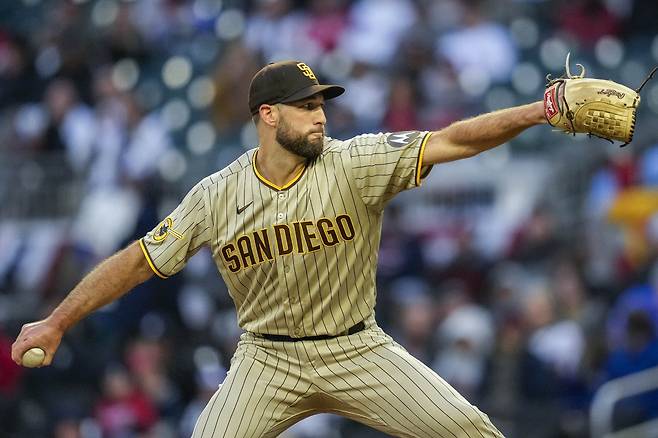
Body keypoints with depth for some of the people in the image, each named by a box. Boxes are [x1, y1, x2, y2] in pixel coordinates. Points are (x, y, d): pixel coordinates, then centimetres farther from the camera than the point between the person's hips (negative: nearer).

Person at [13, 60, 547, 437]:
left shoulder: (354, 164, -12)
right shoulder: (217, 196, -7)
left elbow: (453, 141, -21)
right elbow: (139, 261, -1)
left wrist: (536, 113, -34)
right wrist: (57, 322, -5)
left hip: (358, 350, 0)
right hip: (267, 359, 0)